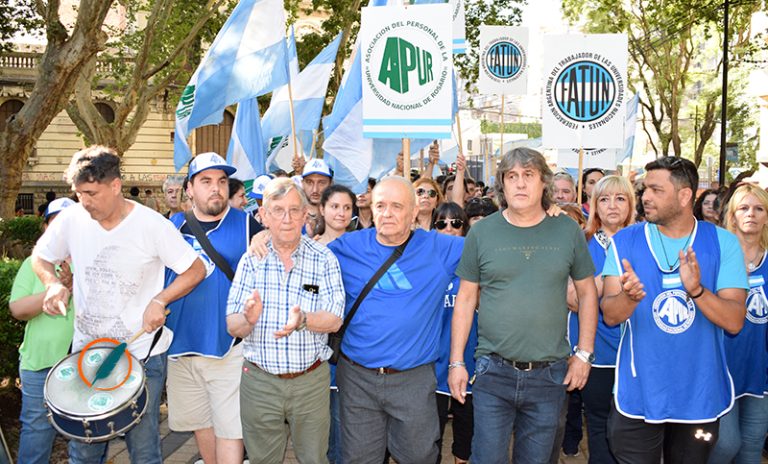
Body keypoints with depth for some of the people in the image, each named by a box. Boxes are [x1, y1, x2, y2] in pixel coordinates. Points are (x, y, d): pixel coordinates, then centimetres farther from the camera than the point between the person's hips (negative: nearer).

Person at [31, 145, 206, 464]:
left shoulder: (151, 224, -13)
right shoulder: (72, 218, -5)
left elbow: (195, 270, -6)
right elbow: (41, 257, 12)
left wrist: (160, 300, -20)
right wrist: (53, 283, -8)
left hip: (141, 353, -3)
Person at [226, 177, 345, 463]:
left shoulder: (324, 259, -4)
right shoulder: (251, 260, -1)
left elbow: (334, 320, -9)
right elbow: (233, 327, -4)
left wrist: (303, 320, -29)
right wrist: (249, 319, -27)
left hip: (311, 382, -1)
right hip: (258, 380, 1)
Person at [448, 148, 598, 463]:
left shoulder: (567, 230, 1)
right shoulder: (482, 232, -1)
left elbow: (587, 292, 8)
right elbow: (466, 298, 3)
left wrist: (584, 353, 3)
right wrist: (456, 362, 0)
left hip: (550, 375, 1)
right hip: (493, 371, -1)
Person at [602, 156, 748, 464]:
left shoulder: (722, 242, -4)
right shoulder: (625, 241, -3)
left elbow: (734, 322, -10)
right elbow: (610, 316, -9)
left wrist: (696, 289, -28)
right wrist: (629, 297, -31)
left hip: (699, 395, 1)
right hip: (638, 394, -1)